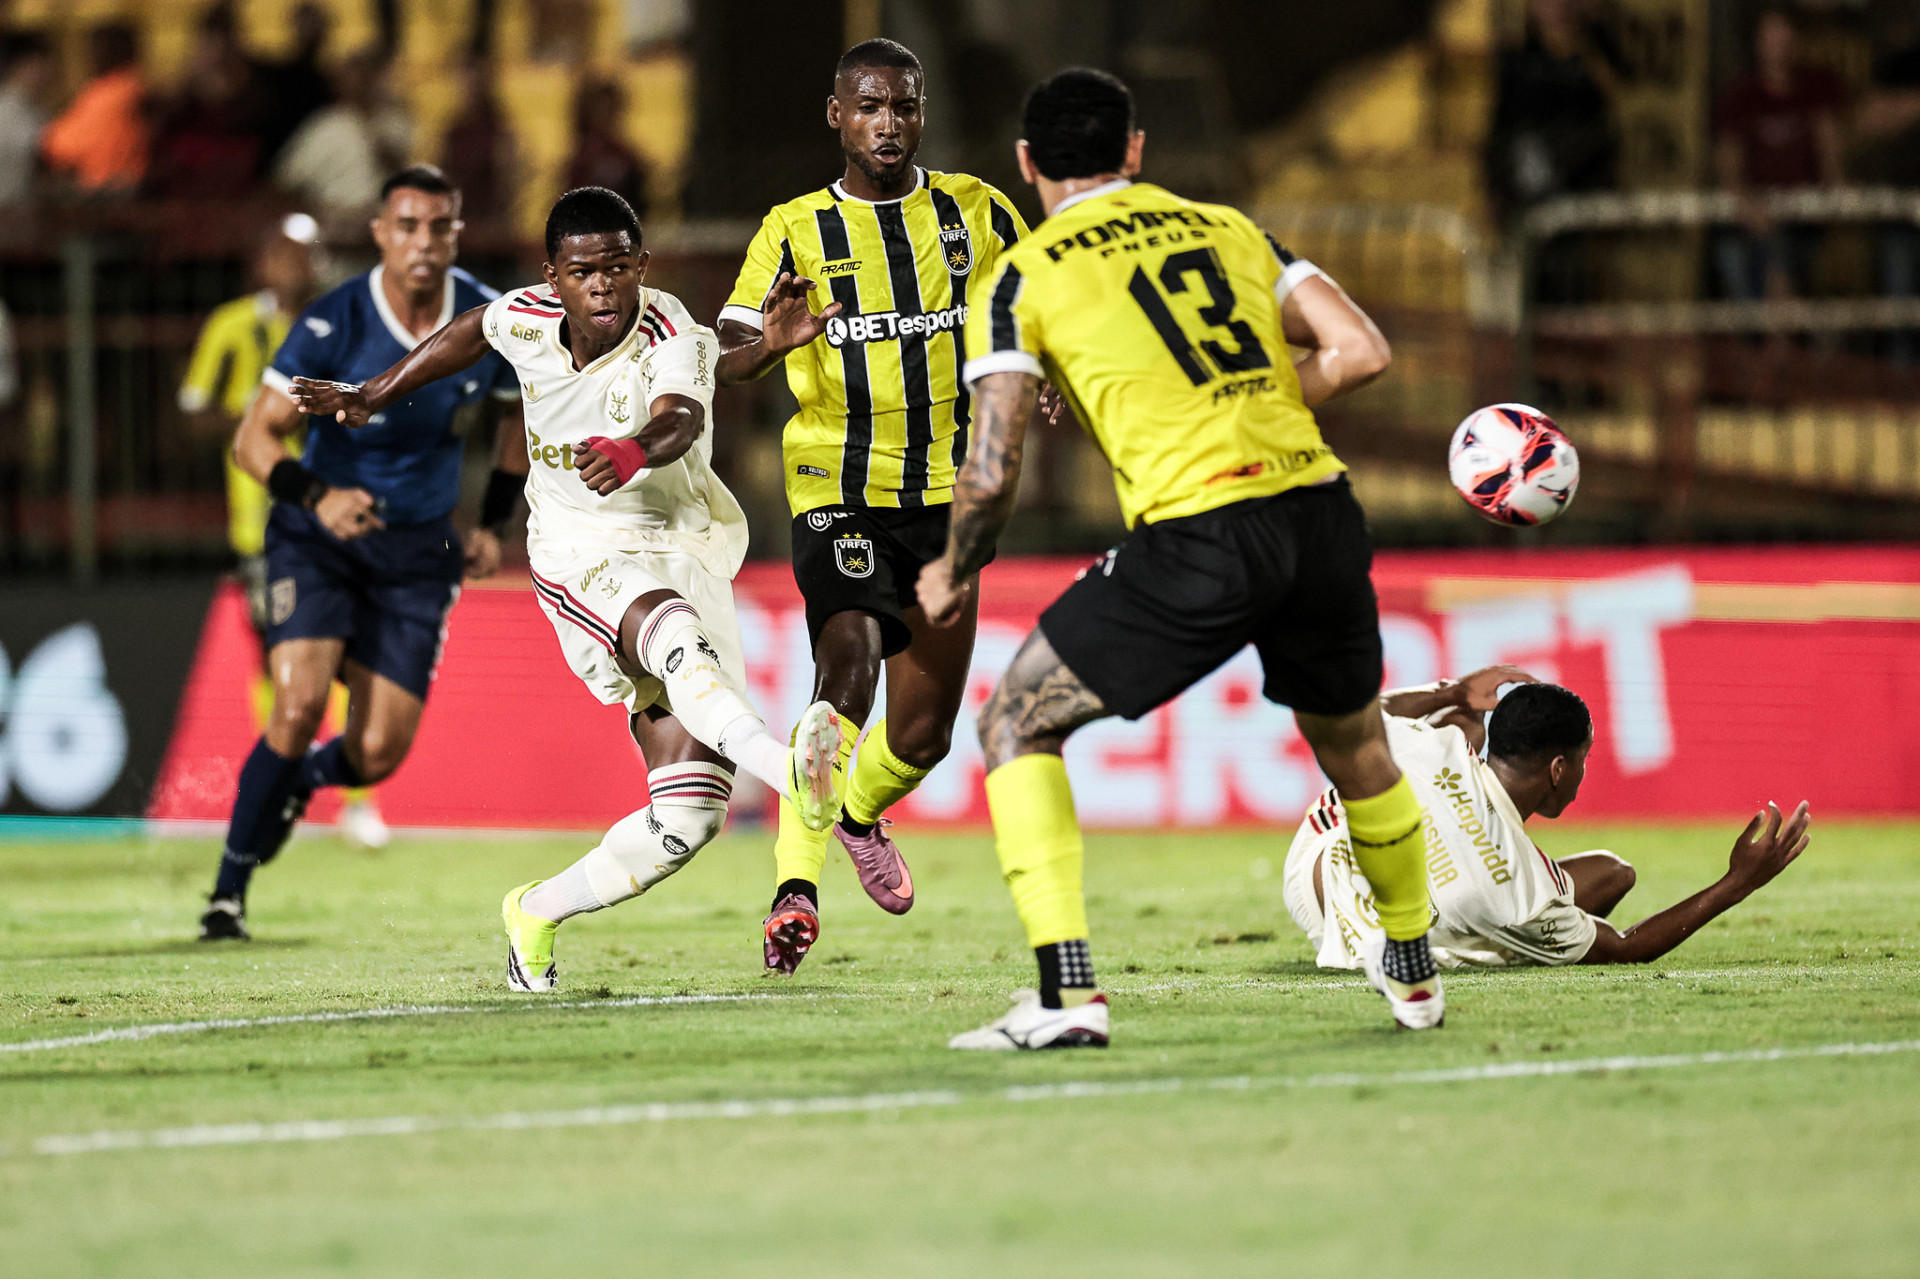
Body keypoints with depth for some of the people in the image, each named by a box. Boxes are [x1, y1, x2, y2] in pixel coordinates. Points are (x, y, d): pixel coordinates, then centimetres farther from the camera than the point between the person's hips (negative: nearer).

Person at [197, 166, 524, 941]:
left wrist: (494, 523, 10)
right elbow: (254, 438, -15)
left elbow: (518, 409, 14)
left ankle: (300, 778, 34)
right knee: (299, 706, -23)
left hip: (418, 552, 3)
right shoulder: (334, 325, -19)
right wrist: (317, 496, -34)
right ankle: (229, 890, -7)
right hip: (318, 535, -3)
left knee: (377, 754, -4)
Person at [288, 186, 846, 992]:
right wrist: (371, 398, 30)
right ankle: (781, 767, -65)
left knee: (688, 814, -8)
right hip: (583, 555, 0)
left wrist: (636, 450, -66)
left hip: (684, 553, 0)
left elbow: (682, 418, -43)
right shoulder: (529, 320, -7)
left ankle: (538, 912, 15)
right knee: (675, 629, -38)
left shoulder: (672, 340, -19)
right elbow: (474, 331, 19)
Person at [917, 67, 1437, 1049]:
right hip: (1321, 513, 5)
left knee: (1016, 722, 10)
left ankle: (1068, 994, -4)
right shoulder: (1228, 228, 19)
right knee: (1351, 740, 30)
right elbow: (1361, 352, 10)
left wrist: (953, 577, 18)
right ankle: (1413, 974, 46)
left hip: (1199, 536, -5)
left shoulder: (1024, 277, 7)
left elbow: (993, 470, 0)